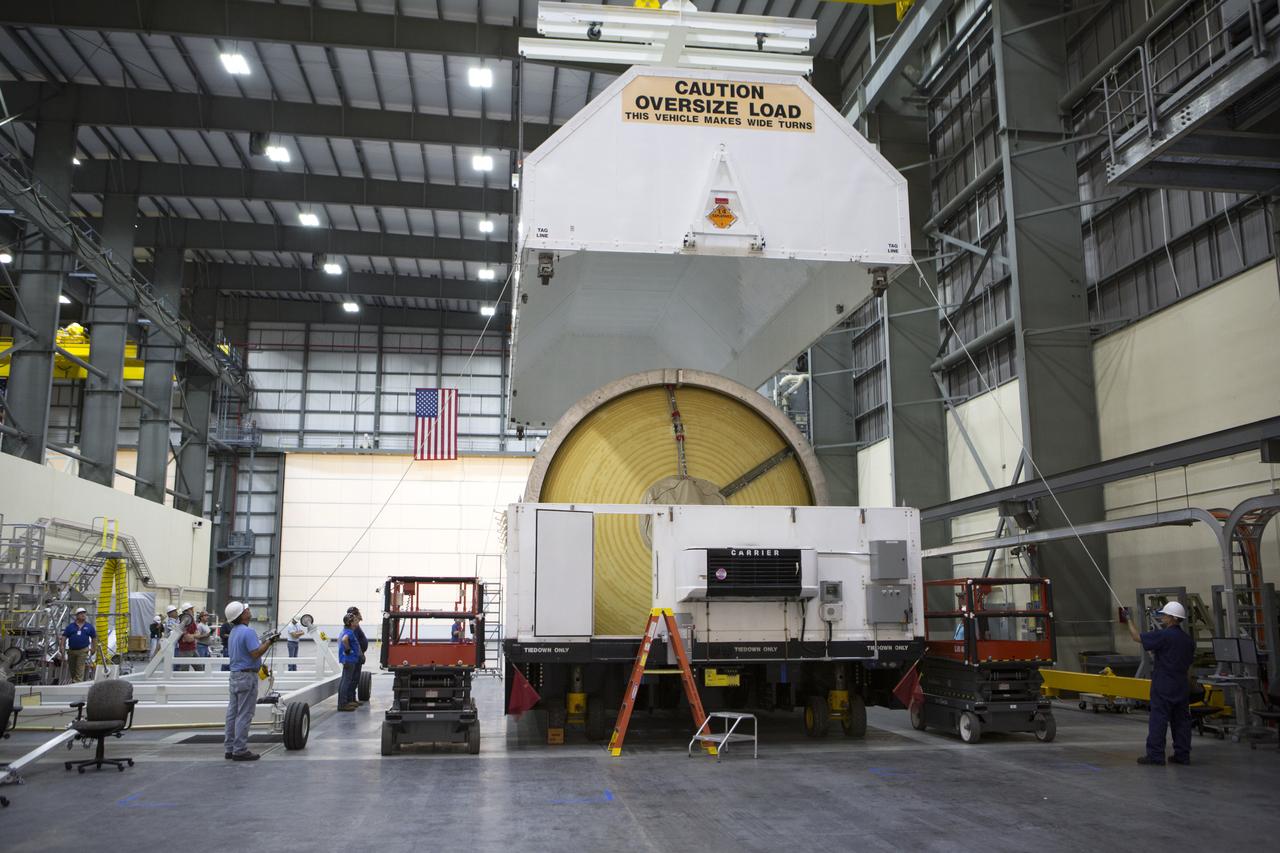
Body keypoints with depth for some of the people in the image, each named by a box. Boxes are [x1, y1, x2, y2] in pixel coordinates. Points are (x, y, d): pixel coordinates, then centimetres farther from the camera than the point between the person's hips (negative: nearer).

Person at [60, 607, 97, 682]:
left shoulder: (89, 627, 6)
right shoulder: (70, 626, 5)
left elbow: (94, 637, 15)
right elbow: (64, 638, 3)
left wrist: (92, 648, 10)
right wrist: (62, 649, -8)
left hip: (83, 651, -2)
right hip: (71, 651, 2)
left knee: (80, 670, -11)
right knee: (72, 670, 12)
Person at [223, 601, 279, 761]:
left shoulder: (234, 632, 13)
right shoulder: (247, 631, -18)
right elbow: (256, 654, -23)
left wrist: (265, 641, 18)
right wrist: (269, 642, -14)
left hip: (234, 676, 9)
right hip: (247, 676, -9)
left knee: (232, 713, 11)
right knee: (244, 715, -5)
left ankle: (229, 748, 16)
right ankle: (240, 750, -2)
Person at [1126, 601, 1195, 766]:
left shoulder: (1163, 635, -15)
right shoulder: (1188, 640, 10)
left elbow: (1137, 637, -10)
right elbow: (1189, 666, 18)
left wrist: (1130, 620, 4)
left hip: (1163, 687, -8)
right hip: (1182, 687, 8)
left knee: (1158, 720, -4)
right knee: (1181, 720, 11)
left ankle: (1155, 755, -3)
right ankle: (1183, 755, 14)